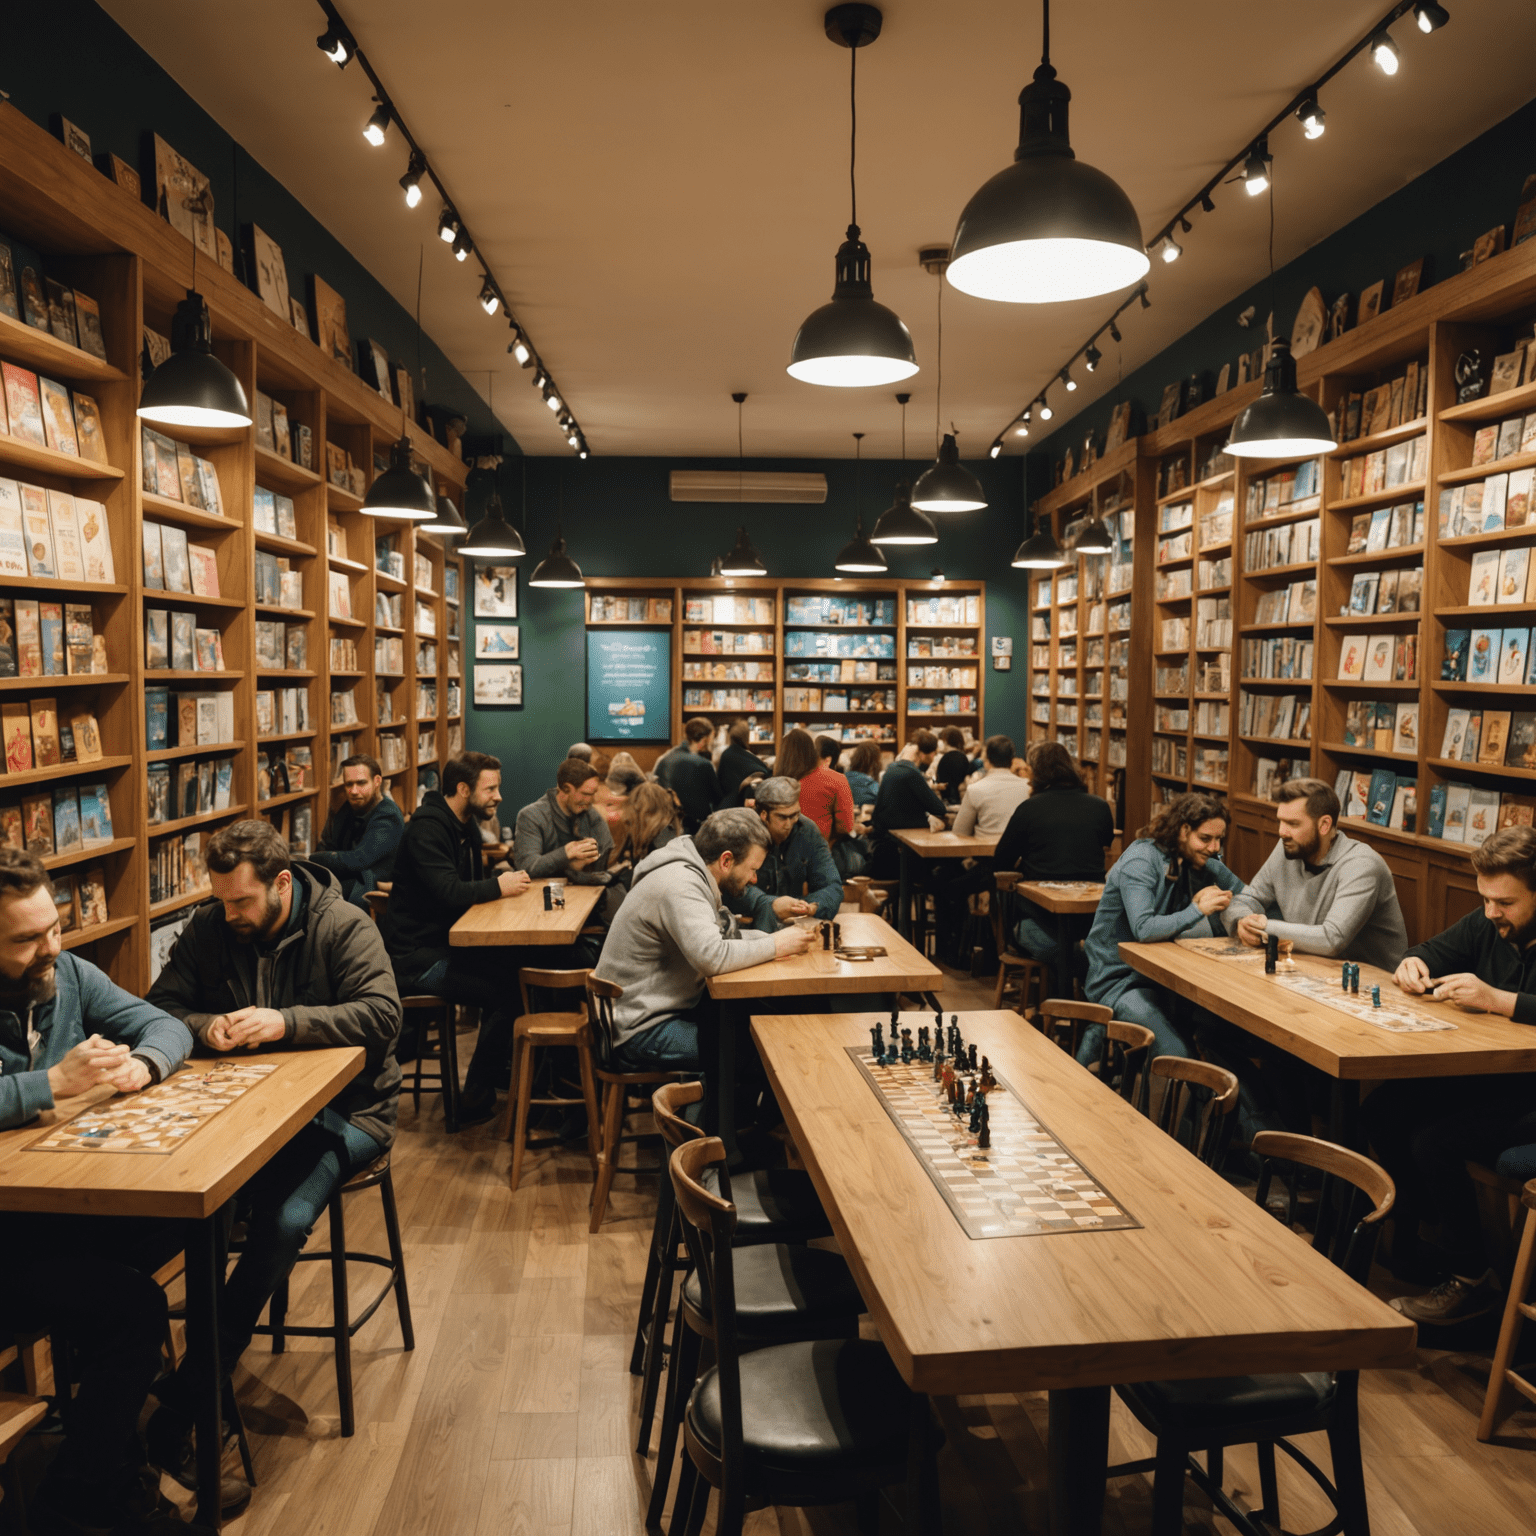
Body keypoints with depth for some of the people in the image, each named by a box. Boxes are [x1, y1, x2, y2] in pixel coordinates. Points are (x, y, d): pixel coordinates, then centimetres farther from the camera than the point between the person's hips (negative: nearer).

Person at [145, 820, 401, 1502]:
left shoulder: (345, 928, -10)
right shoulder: (208, 928, 3)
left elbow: (383, 1015, -19)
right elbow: (157, 1009, 8)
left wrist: (285, 1022, -28)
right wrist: (204, 1027, -15)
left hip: (343, 1110, -4)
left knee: (285, 1220, -27)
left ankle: (183, 1401, -14)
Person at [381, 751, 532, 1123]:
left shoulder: (466, 825, 13)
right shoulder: (428, 827, -18)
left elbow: (472, 881, 18)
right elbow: (448, 893, -28)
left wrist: (504, 878, -2)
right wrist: (499, 887, -15)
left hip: (445, 942, 10)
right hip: (416, 956, -10)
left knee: (523, 964, -3)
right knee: (504, 990, -21)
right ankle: (475, 1101, -6)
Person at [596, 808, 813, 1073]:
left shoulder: (693, 875, 8)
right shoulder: (680, 886, -23)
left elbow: (723, 936, 17)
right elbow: (712, 957, -33)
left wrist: (774, 938, 1)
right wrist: (775, 947, -19)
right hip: (641, 1029, -10)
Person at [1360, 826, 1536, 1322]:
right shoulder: (1489, 923, 3)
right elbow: (1435, 950, 16)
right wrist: (1414, 963, -7)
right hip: (1489, 1076, 8)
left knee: (1433, 1140, -23)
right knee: (1381, 1110, -5)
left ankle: (1471, 1280, -3)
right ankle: (1408, 1242, 11)